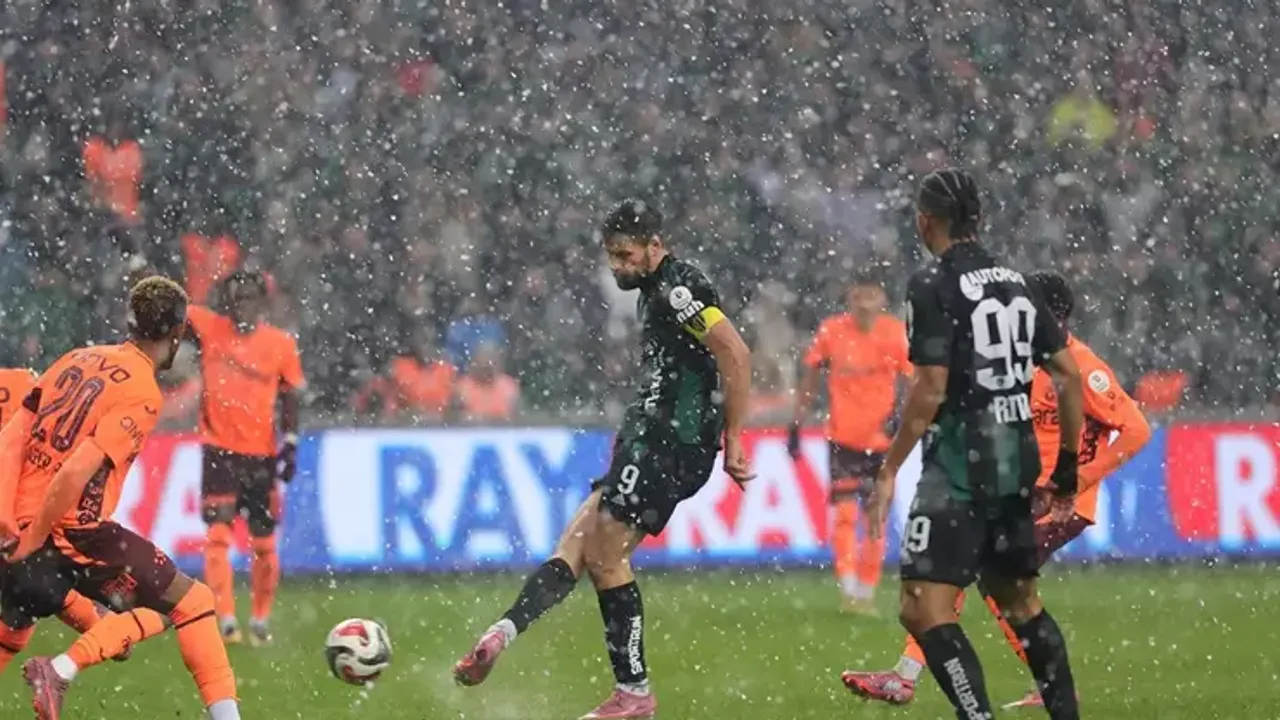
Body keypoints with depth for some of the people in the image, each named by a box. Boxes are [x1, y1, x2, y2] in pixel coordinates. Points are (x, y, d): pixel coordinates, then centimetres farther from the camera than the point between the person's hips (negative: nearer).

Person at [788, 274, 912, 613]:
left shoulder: (896, 334, -7)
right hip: (842, 436, -1)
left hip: (880, 438, 1)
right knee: (845, 511, -12)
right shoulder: (831, 331, -6)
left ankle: (867, 590, 19)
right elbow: (810, 376, 4)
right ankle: (849, 588, -12)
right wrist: (796, 424, 4)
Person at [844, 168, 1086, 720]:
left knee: (922, 609, -9)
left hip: (960, 464, -8)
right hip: (1015, 463, 8)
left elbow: (929, 391, -17)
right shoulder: (1015, 282, 11)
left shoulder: (933, 285, -10)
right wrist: (1068, 465, 19)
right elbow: (1069, 375, 11)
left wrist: (889, 471, -12)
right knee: (1020, 602, 21)